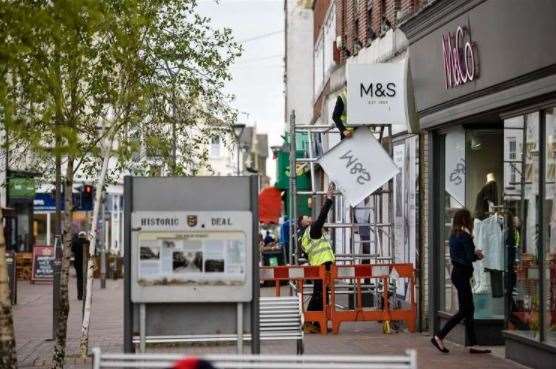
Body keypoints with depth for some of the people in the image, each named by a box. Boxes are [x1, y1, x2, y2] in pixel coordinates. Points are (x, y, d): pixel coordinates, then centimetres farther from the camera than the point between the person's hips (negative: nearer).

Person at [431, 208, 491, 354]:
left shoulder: (454, 235, 11)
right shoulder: (465, 236, -15)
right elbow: (470, 257, -16)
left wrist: (474, 253, 7)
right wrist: (478, 255, 4)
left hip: (457, 272, 9)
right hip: (462, 274, -9)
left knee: (469, 309, 10)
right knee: (464, 310, -4)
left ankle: (472, 344, 11)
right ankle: (439, 337, -5)